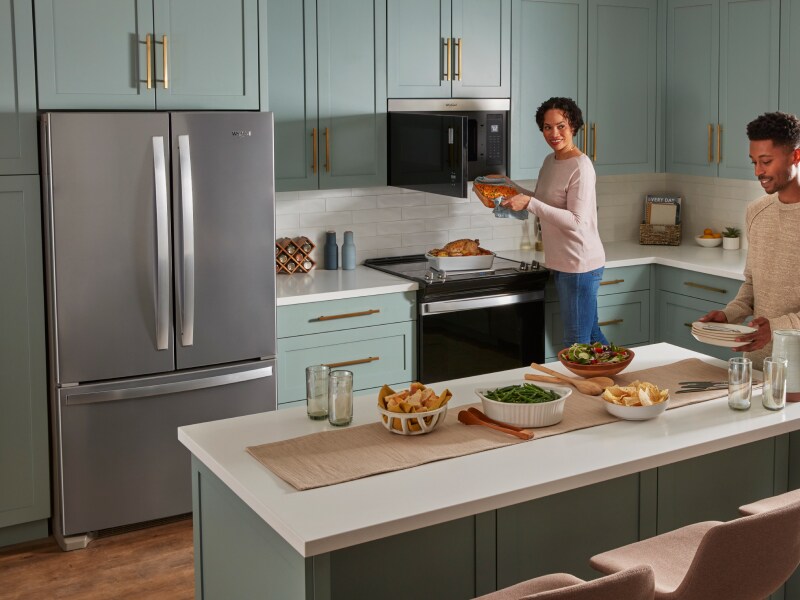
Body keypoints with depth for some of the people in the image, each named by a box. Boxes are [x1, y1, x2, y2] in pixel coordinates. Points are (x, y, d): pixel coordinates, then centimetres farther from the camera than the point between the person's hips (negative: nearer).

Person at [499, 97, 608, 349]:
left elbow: (576, 222, -24)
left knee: (577, 344, -2)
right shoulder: (549, 161, 10)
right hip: (562, 263, 9)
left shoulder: (580, 167, -17)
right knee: (591, 333, 20)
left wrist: (529, 203, -26)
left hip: (579, 264, -9)